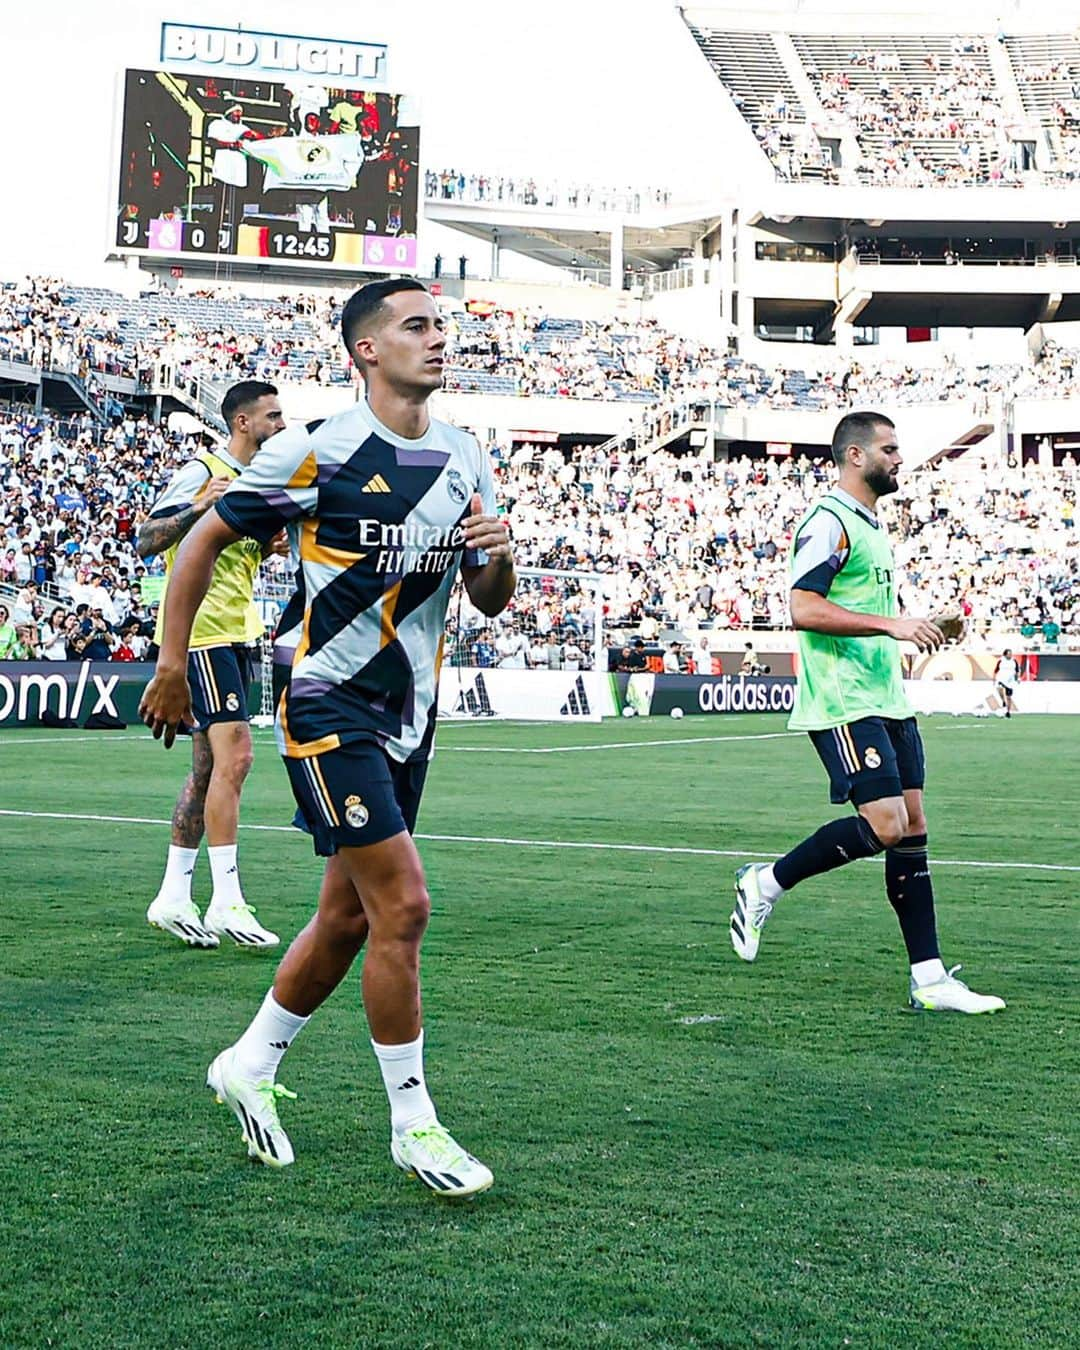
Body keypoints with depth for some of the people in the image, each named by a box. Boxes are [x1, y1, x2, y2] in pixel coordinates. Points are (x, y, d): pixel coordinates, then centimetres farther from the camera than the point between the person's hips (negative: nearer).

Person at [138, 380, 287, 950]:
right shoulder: (202, 471, -10)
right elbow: (145, 542, -16)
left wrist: (268, 545, 10)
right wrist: (197, 507, -31)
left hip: (236, 633, 10)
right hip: (203, 630, -10)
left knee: (209, 767, 9)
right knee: (234, 756, -15)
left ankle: (173, 897, 15)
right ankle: (227, 903, -12)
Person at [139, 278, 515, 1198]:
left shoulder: (466, 462, 6)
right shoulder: (316, 454, -12)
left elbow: (491, 602, 12)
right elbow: (203, 541, -2)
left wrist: (499, 554, -10)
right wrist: (172, 664, 0)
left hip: (409, 714, 7)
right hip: (327, 706, -7)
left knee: (348, 918, 12)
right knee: (403, 904, -12)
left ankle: (251, 1065, 33)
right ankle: (414, 1126, 2)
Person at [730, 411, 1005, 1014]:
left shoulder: (874, 524, 21)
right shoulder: (828, 522, -10)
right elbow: (804, 608, -21)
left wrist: (915, 630, 17)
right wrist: (893, 624, -22)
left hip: (887, 700, 9)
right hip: (843, 705, -9)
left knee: (912, 828, 4)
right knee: (885, 824, -15)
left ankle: (930, 978, 5)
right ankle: (766, 883, 4)